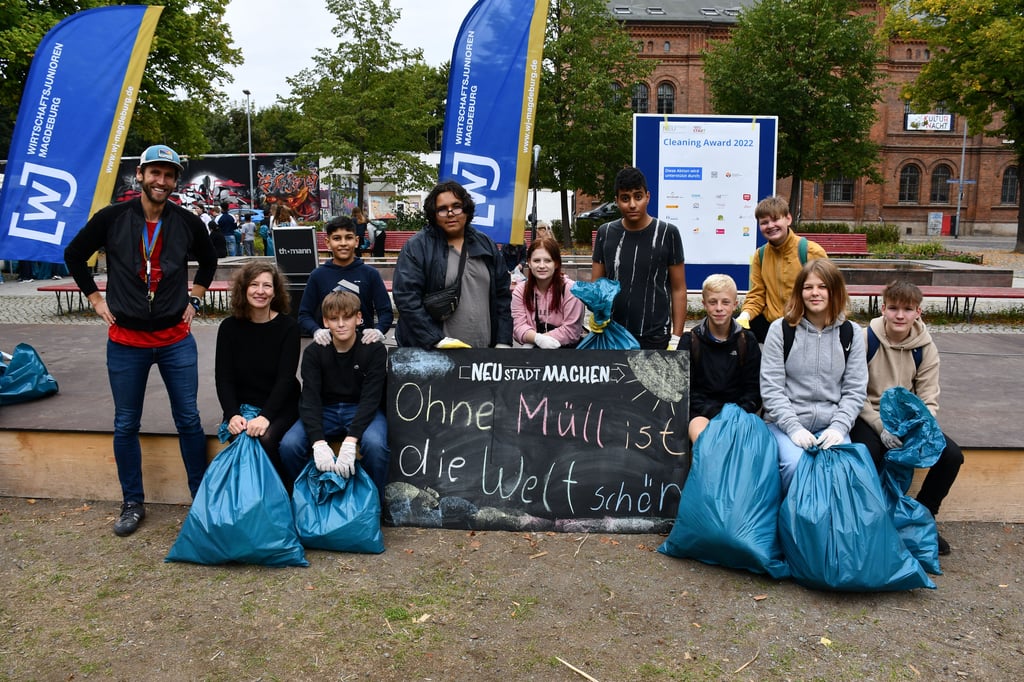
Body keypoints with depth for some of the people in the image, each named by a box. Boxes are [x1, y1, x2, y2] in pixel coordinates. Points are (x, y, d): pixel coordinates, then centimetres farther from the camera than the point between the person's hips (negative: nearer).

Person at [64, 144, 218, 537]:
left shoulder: (188, 223, -1)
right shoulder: (111, 218, -5)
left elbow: (208, 260, 18)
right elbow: (74, 255, 9)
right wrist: (96, 299, 5)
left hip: (176, 340, 1)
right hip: (126, 341, 0)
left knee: (188, 420, 6)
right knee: (126, 425, 8)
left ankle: (203, 497, 20)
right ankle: (133, 504, 23)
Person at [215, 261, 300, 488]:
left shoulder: (287, 326, -5)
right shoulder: (230, 327, 2)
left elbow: (286, 378, -12)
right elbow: (223, 377, -2)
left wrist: (265, 416, -25)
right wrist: (232, 414, -19)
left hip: (280, 407, -2)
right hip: (241, 407, 2)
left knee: (266, 438, -29)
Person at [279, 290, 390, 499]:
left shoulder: (374, 349, -11)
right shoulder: (313, 352, -5)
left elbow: (370, 398, -20)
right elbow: (310, 399, -16)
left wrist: (350, 442, -34)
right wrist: (319, 442, -33)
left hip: (362, 411, -2)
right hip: (325, 410, 2)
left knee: (375, 444, -35)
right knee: (288, 444, -25)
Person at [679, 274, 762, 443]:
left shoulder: (747, 341, 8)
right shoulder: (690, 341, 4)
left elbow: (754, 390, 6)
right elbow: (685, 389, -1)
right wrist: (717, 414, -15)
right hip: (701, 413, -1)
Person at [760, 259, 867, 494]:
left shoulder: (850, 334, 8)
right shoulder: (781, 329, 1)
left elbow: (855, 390, 6)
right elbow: (771, 388, -4)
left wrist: (838, 427, -10)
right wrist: (794, 428, -14)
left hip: (831, 425, 2)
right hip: (786, 422, -1)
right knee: (795, 465, -30)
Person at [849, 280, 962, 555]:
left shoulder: (925, 348, -1)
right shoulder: (866, 340, -10)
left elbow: (928, 400, -2)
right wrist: (882, 427, -22)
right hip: (869, 416, -4)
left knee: (951, 455, -17)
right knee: (870, 456, -33)